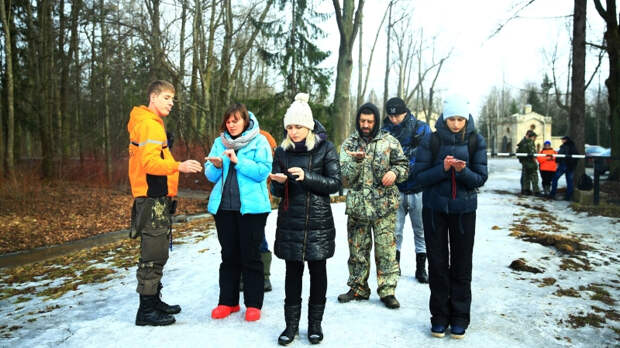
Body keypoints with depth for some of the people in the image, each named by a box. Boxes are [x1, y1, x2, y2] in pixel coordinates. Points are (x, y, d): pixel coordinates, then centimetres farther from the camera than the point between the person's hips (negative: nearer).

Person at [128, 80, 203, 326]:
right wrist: (178, 166, -35)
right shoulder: (148, 124, -12)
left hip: (158, 198, 11)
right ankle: (146, 310, 4)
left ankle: (154, 300, 27)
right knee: (153, 255, -5)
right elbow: (149, 162, -24)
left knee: (157, 253, 16)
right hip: (152, 199, -11)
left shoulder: (154, 124, 20)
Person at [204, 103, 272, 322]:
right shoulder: (220, 142, 12)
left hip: (251, 207, -4)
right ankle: (228, 301, 22)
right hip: (223, 206, 4)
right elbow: (210, 175, 10)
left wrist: (238, 160, -20)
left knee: (251, 256, 3)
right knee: (229, 256, 11)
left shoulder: (259, 142, -1)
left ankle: (253, 304, 14)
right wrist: (216, 166, -11)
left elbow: (263, 171, -13)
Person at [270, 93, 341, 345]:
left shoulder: (325, 148, -1)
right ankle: (292, 323, 18)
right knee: (293, 270, 6)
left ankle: (315, 322, 21)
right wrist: (278, 182, -15)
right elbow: (276, 191, 9)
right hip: (290, 220, 2)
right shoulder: (282, 151, 6)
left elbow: (335, 183, -7)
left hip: (318, 220, -2)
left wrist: (306, 177, -19)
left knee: (317, 269, 6)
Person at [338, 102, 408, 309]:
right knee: (357, 249, 10)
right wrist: (356, 161, -19)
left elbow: (404, 165, 11)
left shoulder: (389, 142, 4)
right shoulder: (349, 144, 6)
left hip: (384, 206, -1)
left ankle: (387, 290, 13)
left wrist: (395, 172, -11)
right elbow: (345, 178, -1)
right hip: (357, 206, 2)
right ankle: (358, 288, 24)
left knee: (386, 249, 0)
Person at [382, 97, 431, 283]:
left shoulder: (421, 128, -1)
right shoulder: (384, 131, 4)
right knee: (395, 230, 7)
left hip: (418, 190, -1)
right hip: (395, 190, 1)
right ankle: (394, 266, 23)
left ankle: (421, 268, 23)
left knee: (421, 231, 9)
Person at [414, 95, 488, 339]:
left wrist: (463, 171, -24)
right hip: (435, 209, 0)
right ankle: (439, 317, 19)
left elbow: (480, 179, -4)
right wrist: (443, 168, -23)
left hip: (464, 209, 1)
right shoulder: (431, 141, -6)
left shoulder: (476, 141, -3)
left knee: (461, 265, 6)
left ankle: (459, 318, 20)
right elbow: (420, 176, -7)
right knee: (437, 264, 6)